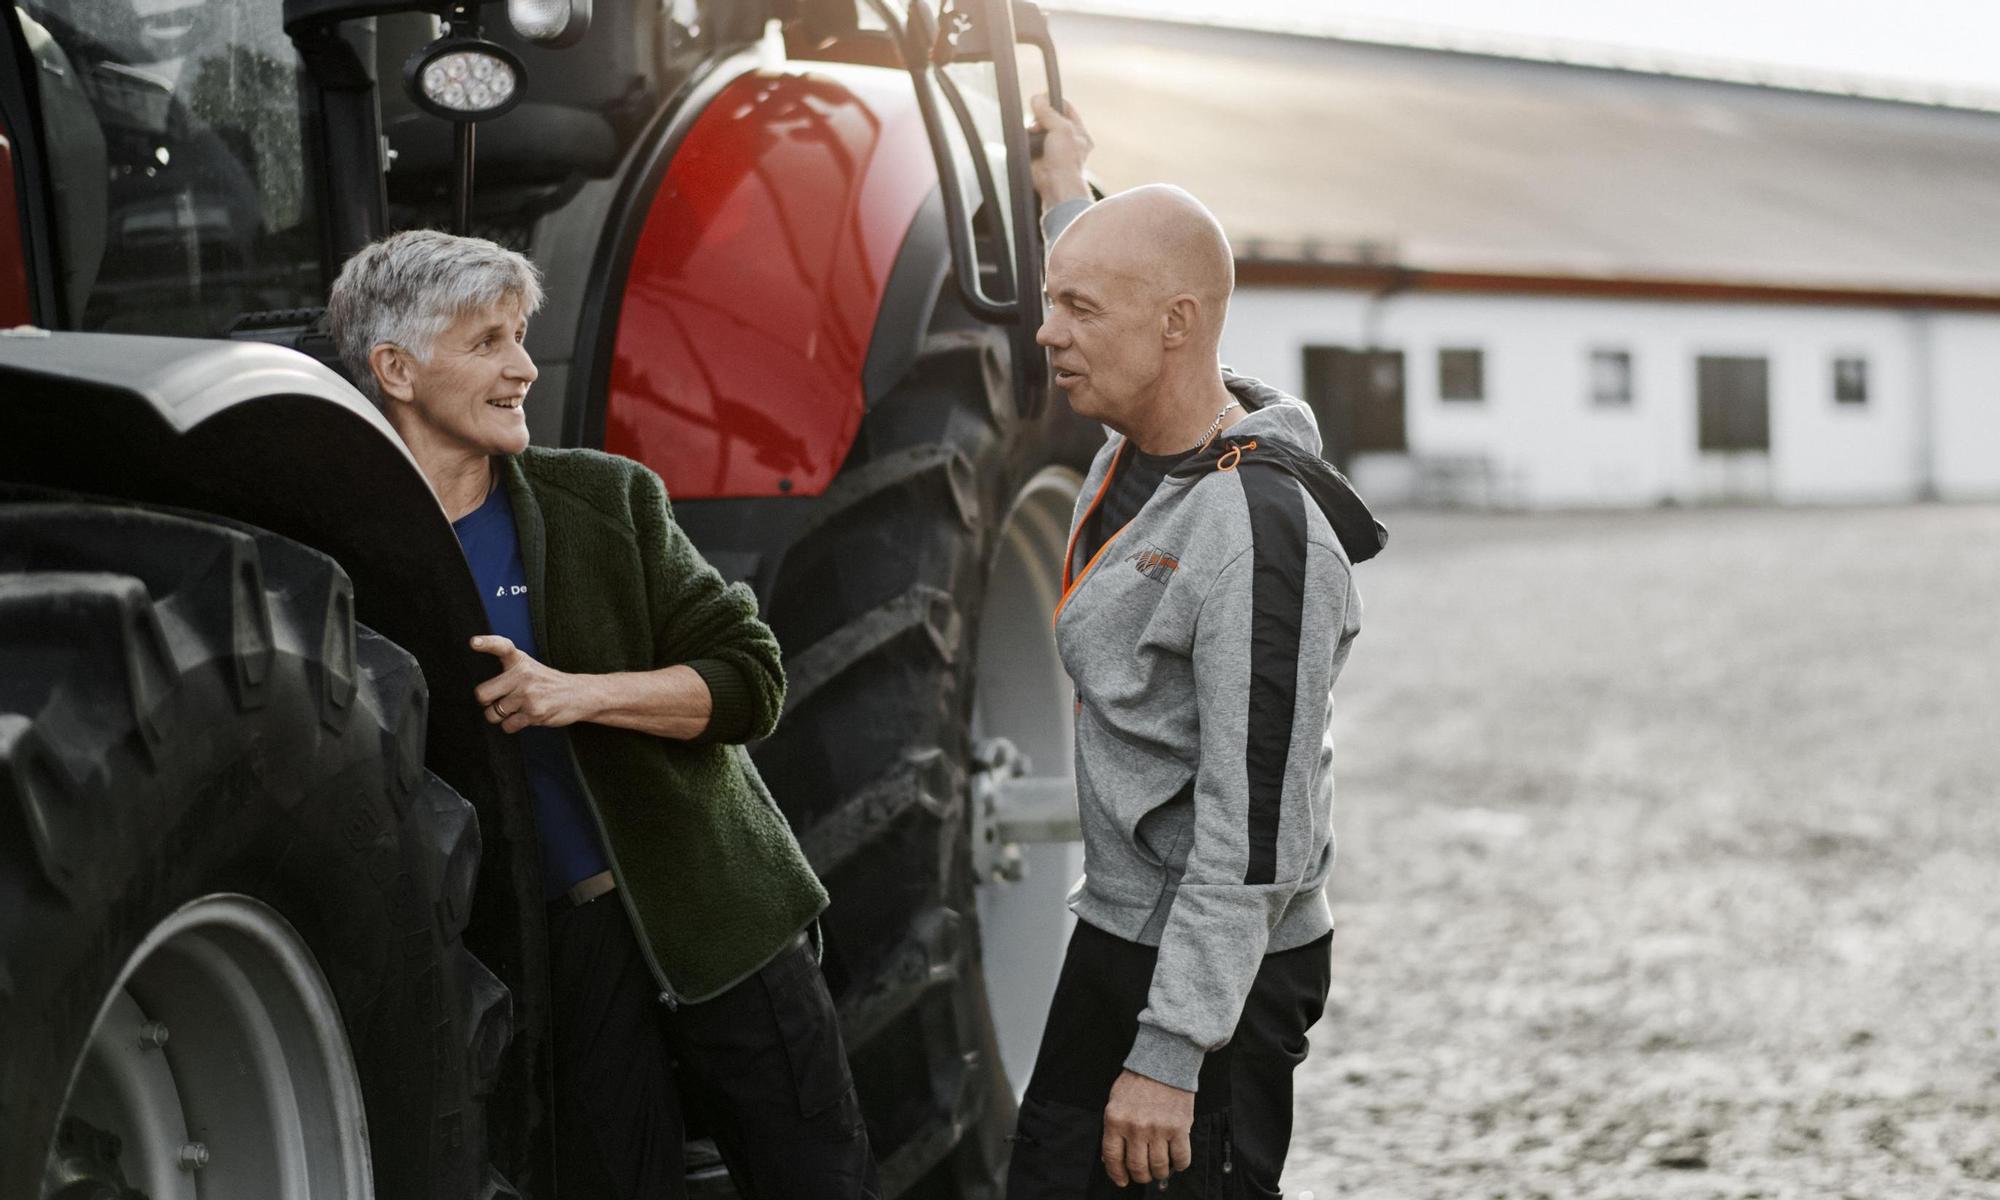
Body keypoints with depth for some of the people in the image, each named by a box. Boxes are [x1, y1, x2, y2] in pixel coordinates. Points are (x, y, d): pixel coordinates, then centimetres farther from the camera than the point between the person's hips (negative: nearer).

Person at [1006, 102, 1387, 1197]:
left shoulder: (1259, 530, -26)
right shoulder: (1138, 441, 1)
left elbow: (1252, 829, -27)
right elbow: (1115, 346, 31)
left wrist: (1170, 1054, -26)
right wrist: (1069, 194, 42)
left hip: (1224, 960, -10)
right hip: (1116, 922, 10)